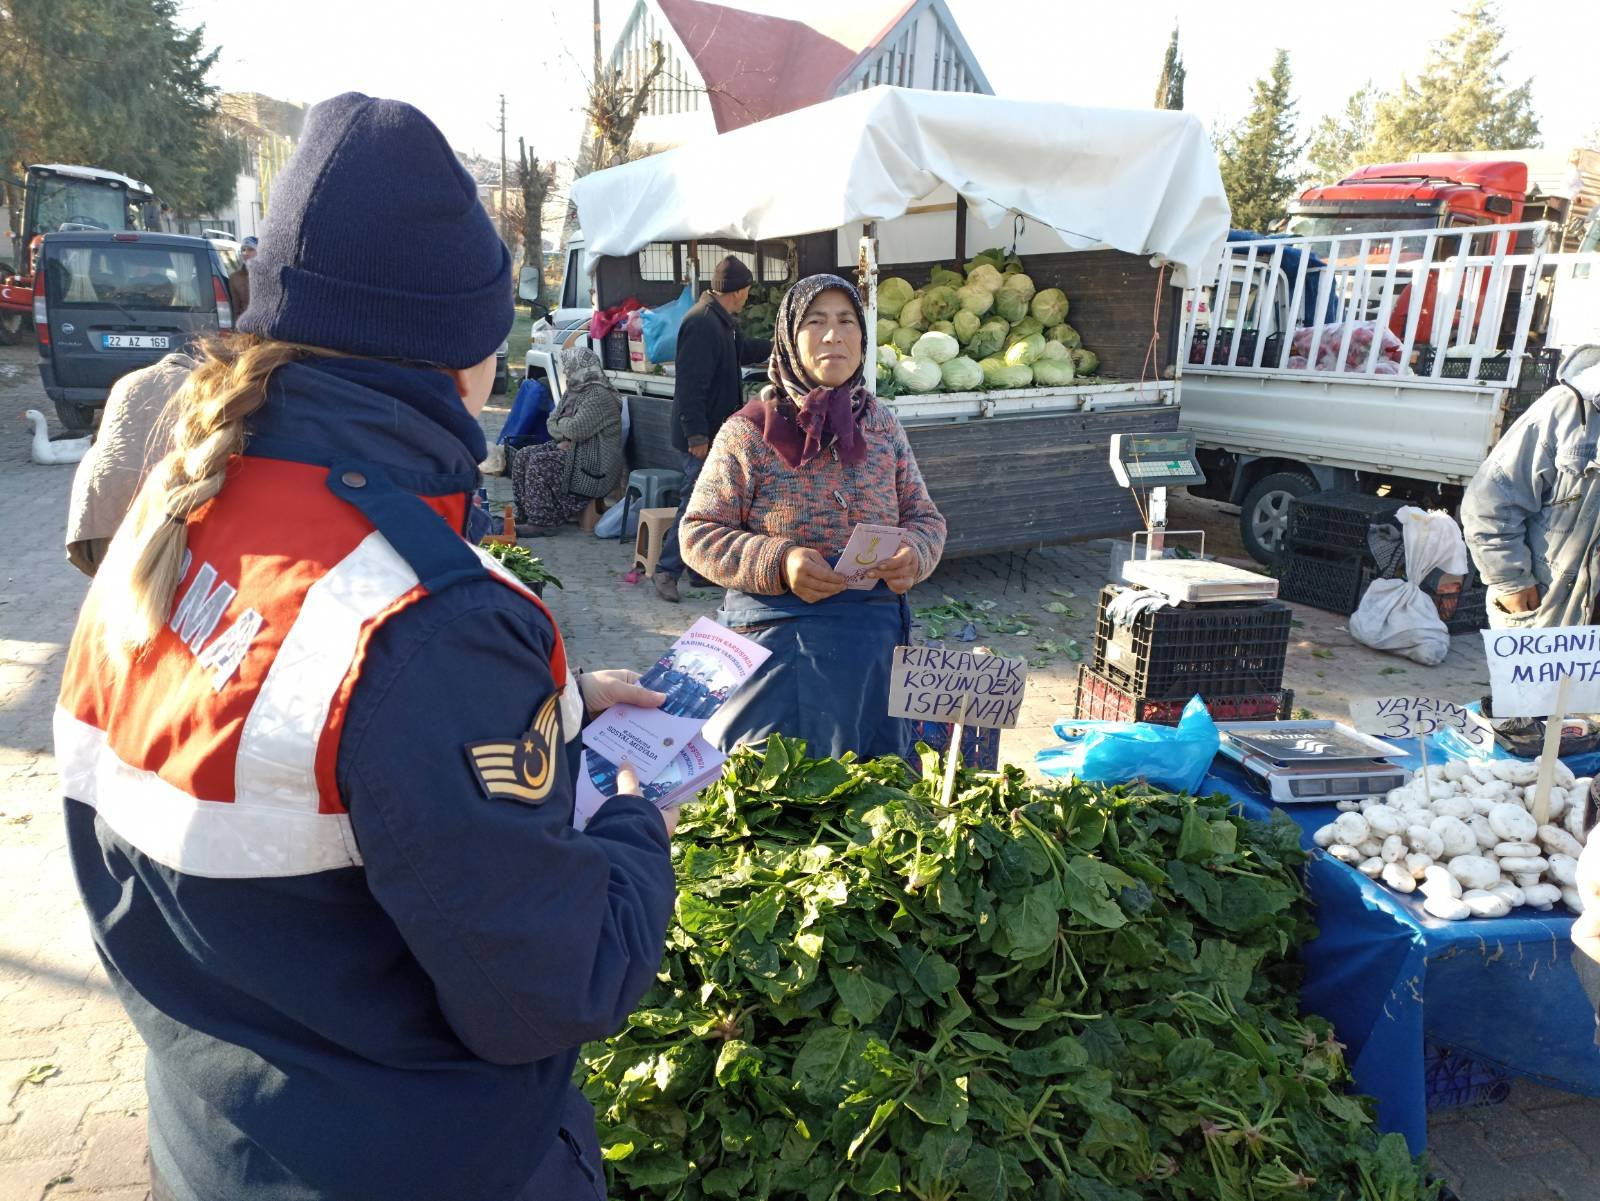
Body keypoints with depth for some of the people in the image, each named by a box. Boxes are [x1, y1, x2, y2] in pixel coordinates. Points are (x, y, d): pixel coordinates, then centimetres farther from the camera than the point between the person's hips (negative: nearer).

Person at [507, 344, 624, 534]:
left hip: (594, 467, -10)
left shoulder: (599, 395, -18)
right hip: (572, 450, 10)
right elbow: (551, 423, 13)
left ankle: (541, 522, -16)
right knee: (521, 456, 0)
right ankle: (524, 514, 3)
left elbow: (576, 429, -26)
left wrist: (561, 423, -4)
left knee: (539, 463, -22)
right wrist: (563, 437, -8)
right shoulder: (572, 391, 14)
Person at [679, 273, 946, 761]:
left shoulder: (883, 427, 6)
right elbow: (699, 534, -5)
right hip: (778, 640, -4)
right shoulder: (748, 433, -6)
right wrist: (777, 562, -21)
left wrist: (914, 553, -11)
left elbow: (925, 518, 12)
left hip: (875, 638, 4)